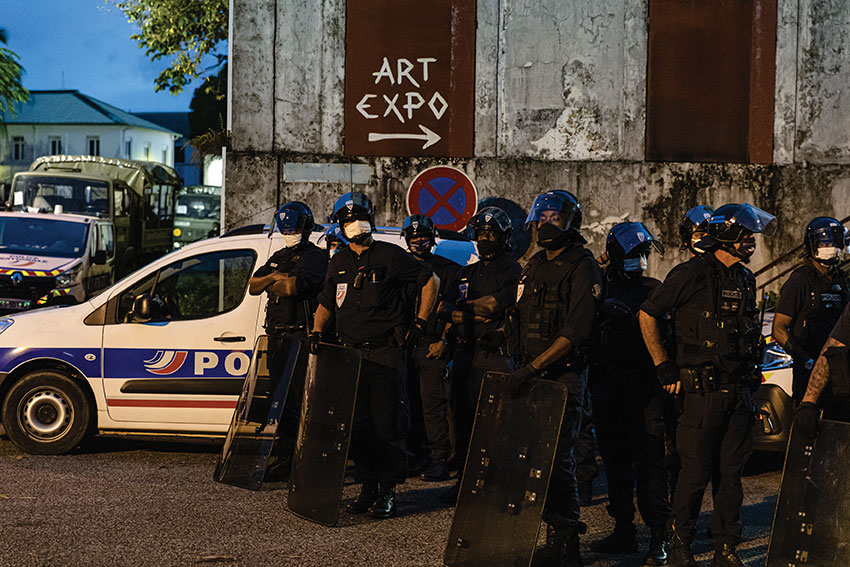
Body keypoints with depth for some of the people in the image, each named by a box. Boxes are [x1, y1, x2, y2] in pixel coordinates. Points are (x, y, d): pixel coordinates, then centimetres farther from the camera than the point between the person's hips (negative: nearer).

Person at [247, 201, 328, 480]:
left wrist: (271, 285, -1)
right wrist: (274, 276, -7)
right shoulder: (278, 258, 22)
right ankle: (283, 461, 16)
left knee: (305, 402, -9)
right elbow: (253, 286, 11)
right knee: (283, 402, 10)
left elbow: (296, 285, -20)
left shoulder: (315, 257, -3)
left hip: (302, 337, -8)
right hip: (277, 336, 8)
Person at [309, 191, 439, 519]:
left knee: (388, 427, -6)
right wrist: (317, 331, 3)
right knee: (359, 426, 6)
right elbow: (326, 304, 22)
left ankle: (387, 492, 0)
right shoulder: (338, 264, 13)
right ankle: (368, 488, 14)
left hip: (386, 353, -5)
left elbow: (430, 282, 4)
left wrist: (420, 324, 1)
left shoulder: (390, 256, -2)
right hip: (351, 354, 5)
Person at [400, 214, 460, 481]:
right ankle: (418, 456, 15)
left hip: (432, 347, -5)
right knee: (412, 403, 6)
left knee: (432, 403, -9)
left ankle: (439, 459, -7)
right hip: (405, 346, 5)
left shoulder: (447, 269, 4)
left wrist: (443, 341, -9)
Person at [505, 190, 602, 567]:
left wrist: (532, 368, -20)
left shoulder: (583, 269, -7)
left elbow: (576, 331, -16)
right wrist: (518, 364, 15)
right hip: (528, 373, 7)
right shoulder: (534, 266, 18)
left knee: (556, 458, -11)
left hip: (563, 375, -7)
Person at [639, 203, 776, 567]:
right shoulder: (693, 274, -8)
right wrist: (663, 367, -6)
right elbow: (647, 314, -5)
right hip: (702, 390, -6)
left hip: (739, 390, 6)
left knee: (731, 472, 8)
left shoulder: (745, 280, 15)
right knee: (696, 472, -3)